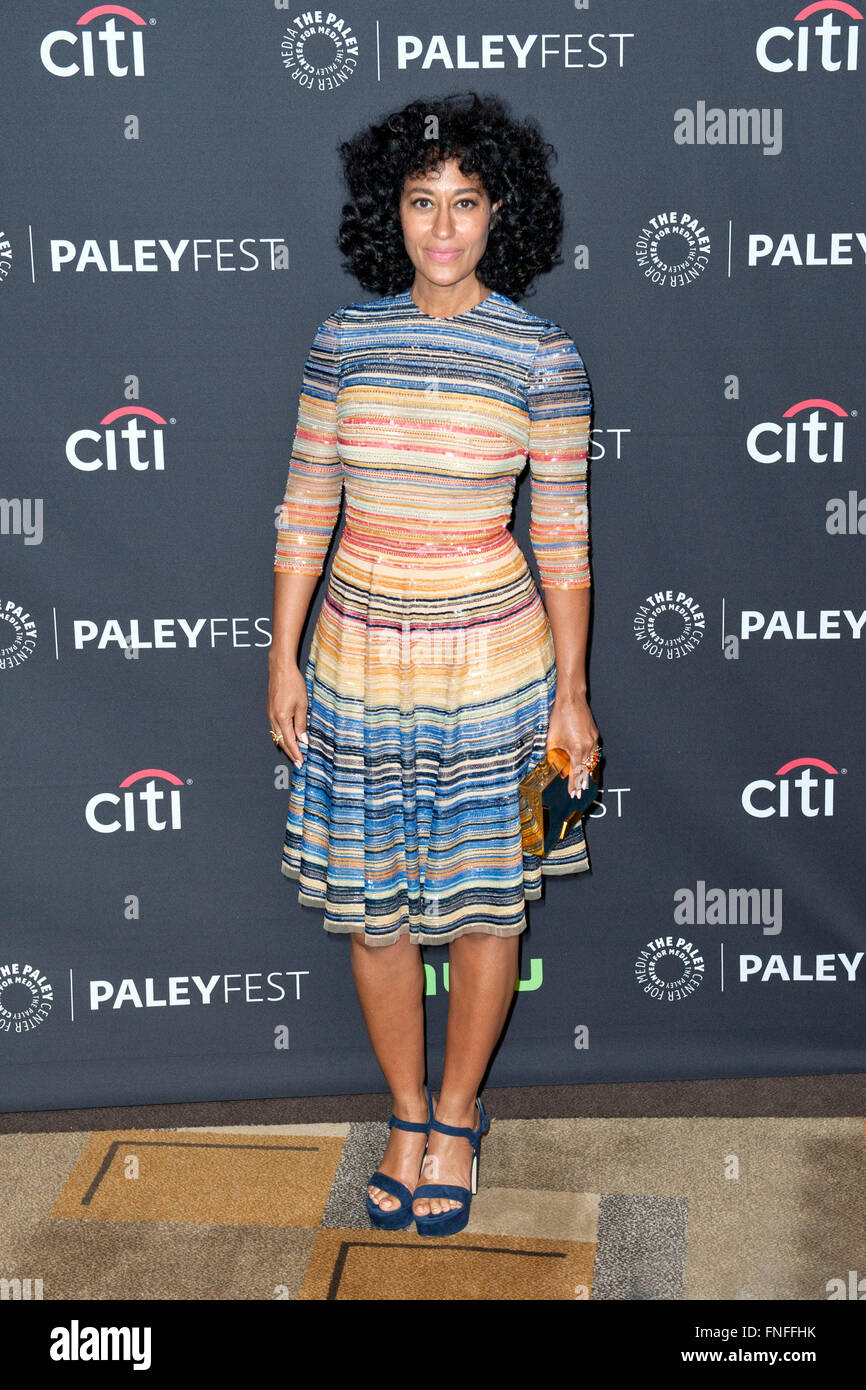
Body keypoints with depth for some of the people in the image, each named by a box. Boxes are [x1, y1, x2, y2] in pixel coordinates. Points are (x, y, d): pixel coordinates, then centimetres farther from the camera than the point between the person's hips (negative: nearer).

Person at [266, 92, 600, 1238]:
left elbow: (564, 537, -4)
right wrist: (284, 657, 3)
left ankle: (457, 1118, 31)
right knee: (372, 907, 10)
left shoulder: (543, 357, -7)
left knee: (482, 905, 9)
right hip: (358, 659, 3)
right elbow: (306, 507, 4)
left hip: (491, 663, -2)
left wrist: (570, 695, -4)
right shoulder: (347, 338, 0)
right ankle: (406, 1114, 32)